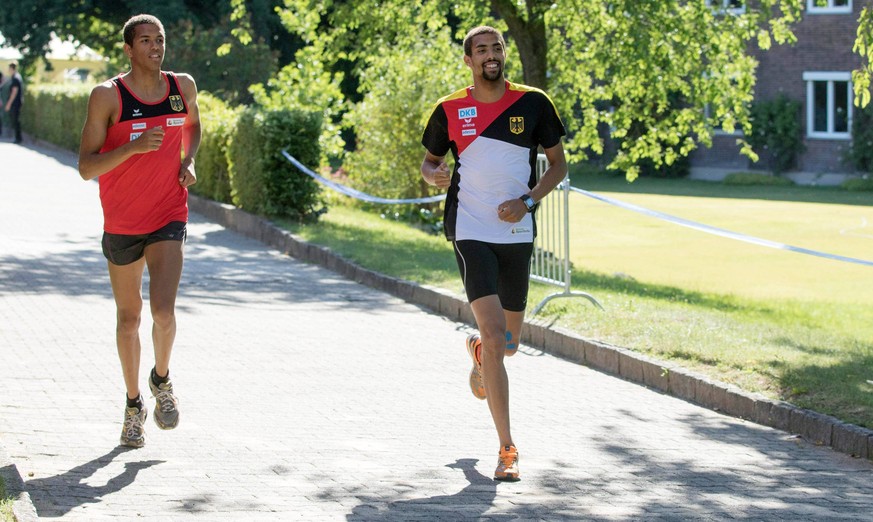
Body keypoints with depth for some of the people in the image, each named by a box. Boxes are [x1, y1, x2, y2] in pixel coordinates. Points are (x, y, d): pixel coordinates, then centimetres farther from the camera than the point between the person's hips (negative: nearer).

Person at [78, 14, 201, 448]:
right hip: (122, 223, -1)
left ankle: (161, 380, 11)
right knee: (128, 319, 11)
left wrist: (188, 161, 4)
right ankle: (134, 404, 30)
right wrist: (135, 147, -28)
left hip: (169, 218, 1)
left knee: (163, 311, -18)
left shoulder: (183, 87, 0)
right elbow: (86, 168, -14)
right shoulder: (107, 96, -11)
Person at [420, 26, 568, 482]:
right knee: (494, 336, -17)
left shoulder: (533, 103, 1)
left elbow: (558, 164, 8)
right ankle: (506, 449, -12)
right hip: (470, 231, -3)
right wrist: (433, 175, -11)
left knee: (508, 342, 13)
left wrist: (528, 201, -9)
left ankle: (477, 353, 53)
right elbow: (429, 160, 14)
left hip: (517, 233, 3)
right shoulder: (449, 110, 0)